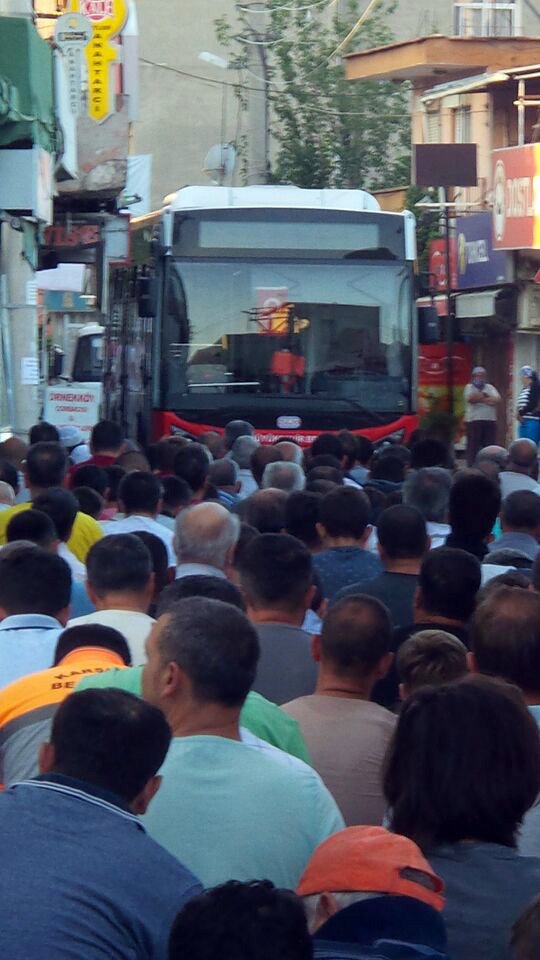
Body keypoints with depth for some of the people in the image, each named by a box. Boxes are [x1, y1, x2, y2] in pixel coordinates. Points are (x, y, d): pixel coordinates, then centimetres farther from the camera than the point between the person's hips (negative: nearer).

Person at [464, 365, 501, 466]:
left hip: (490, 421, 4)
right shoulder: (469, 387, 5)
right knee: (473, 446, -5)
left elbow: (497, 400, -2)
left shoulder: (490, 387, 15)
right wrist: (486, 397, -4)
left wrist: (479, 398, -7)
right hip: (473, 420, -4)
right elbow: (471, 398, -16)